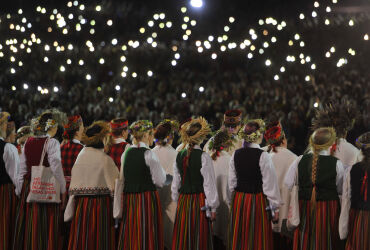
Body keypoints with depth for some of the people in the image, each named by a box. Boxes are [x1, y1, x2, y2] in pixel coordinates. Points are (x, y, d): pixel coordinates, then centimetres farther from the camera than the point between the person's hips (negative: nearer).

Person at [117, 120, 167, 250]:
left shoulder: (126, 153, 7)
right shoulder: (148, 154, -11)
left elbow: (122, 178, 12)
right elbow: (160, 181, -9)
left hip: (128, 200, 6)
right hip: (147, 198, -6)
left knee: (129, 239, 8)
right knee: (146, 237, -3)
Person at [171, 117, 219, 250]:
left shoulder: (180, 155, 4)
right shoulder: (203, 157, -11)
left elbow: (176, 181, 9)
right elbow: (209, 183, -10)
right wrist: (212, 207, -4)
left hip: (183, 200, 5)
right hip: (199, 201, -5)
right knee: (200, 239, 1)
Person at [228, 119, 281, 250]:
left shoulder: (236, 154, 2)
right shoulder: (263, 156, -13)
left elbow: (232, 182, 7)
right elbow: (270, 184, -10)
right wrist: (275, 207, -3)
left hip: (238, 200, 5)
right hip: (257, 200, -5)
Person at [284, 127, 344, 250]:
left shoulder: (300, 161, -6)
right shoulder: (336, 164, -12)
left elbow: (288, 183, -3)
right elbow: (341, 190, -4)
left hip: (304, 207, 3)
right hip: (328, 208, -3)